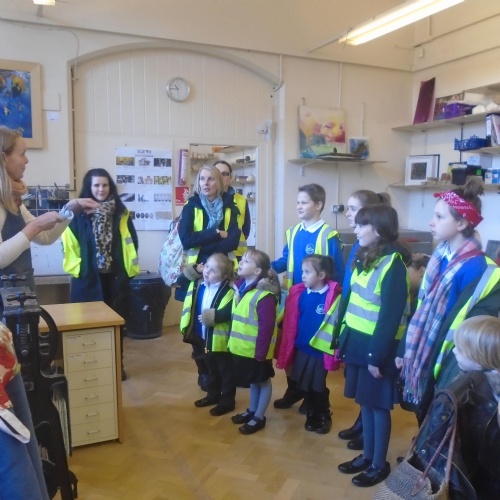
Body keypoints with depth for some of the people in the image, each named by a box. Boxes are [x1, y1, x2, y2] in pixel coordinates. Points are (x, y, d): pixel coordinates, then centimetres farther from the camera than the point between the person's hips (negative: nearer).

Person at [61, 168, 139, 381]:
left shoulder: (121, 213, 5)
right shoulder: (79, 214, -3)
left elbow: (130, 242, 6)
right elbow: (70, 243, -2)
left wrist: (130, 268, 2)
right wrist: (77, 267, -5)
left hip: (116, 276, 2)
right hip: (88, 277, -2)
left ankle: (117, 364, 23)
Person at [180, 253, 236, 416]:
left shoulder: (228, 291, -23)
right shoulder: (197, 284, 2)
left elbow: (229, 313, -33)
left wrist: (212, 316, -31)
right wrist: (195, 270, 1)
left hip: (221, 340, -7)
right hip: (204, 338, 8)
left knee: (226, 372, 11)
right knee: (211, 370, 25)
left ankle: (227, 401, 24)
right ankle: (213, 395, 42)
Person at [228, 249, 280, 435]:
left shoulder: (264, 295, -23)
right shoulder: (240, 288, 3)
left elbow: (267, 326, -24)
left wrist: (261, 351, -22)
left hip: (257, 349, -8)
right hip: (242, 347, 8)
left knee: (262, 381, 12)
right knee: (252, 381, 23)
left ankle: (259, 417, 24)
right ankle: (252, 410, 39)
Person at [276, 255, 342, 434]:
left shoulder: (333, 297, -18)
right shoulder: (299, 294, -2)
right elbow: (291, 322, 3)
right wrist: (289, 346, 3)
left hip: (320, 351, -4)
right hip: (301, 348, 5)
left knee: (318, 388, 12)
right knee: (304, 386, 16)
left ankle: (324, 417, 35)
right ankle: (311, 415, 38)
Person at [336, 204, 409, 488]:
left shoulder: (393, 264, -17)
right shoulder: (365, 257, 8)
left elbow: (391, 315, -19)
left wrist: (378, 355, -18)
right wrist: (344, 338, 9)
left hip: (377, 347, -7)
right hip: (357, 341, 7)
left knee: (378, 405, 6)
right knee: (365, 401, 17)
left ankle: (380, 464, 23)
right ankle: (367, 455, 32)